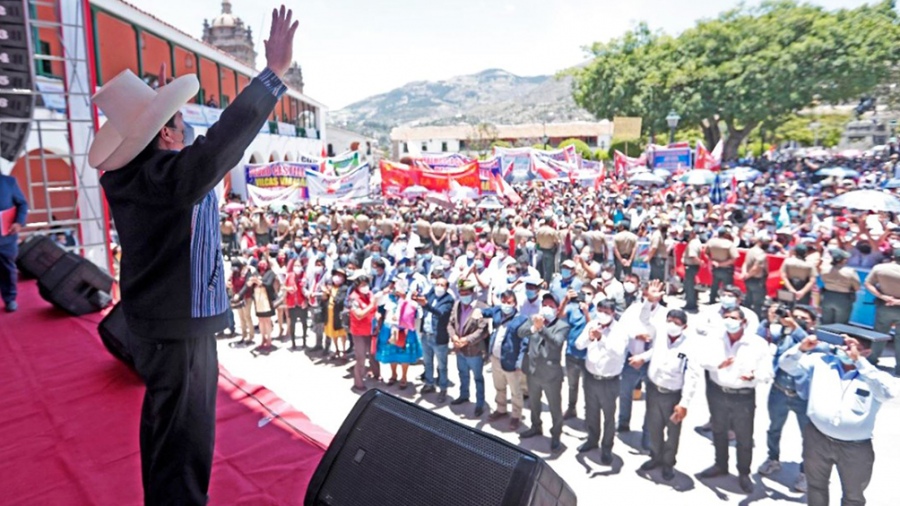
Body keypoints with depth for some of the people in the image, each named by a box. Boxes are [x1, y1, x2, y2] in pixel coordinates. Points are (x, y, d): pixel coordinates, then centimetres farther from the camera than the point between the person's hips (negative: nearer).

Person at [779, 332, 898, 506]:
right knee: (816, 486, 22)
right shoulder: (821, 361, -3)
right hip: (818, 439, 1)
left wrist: (859, 361, -32)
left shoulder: (874, 376, -9)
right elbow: (787, 365, -1)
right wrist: (801, 349, -21)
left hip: (856, 448, -1)